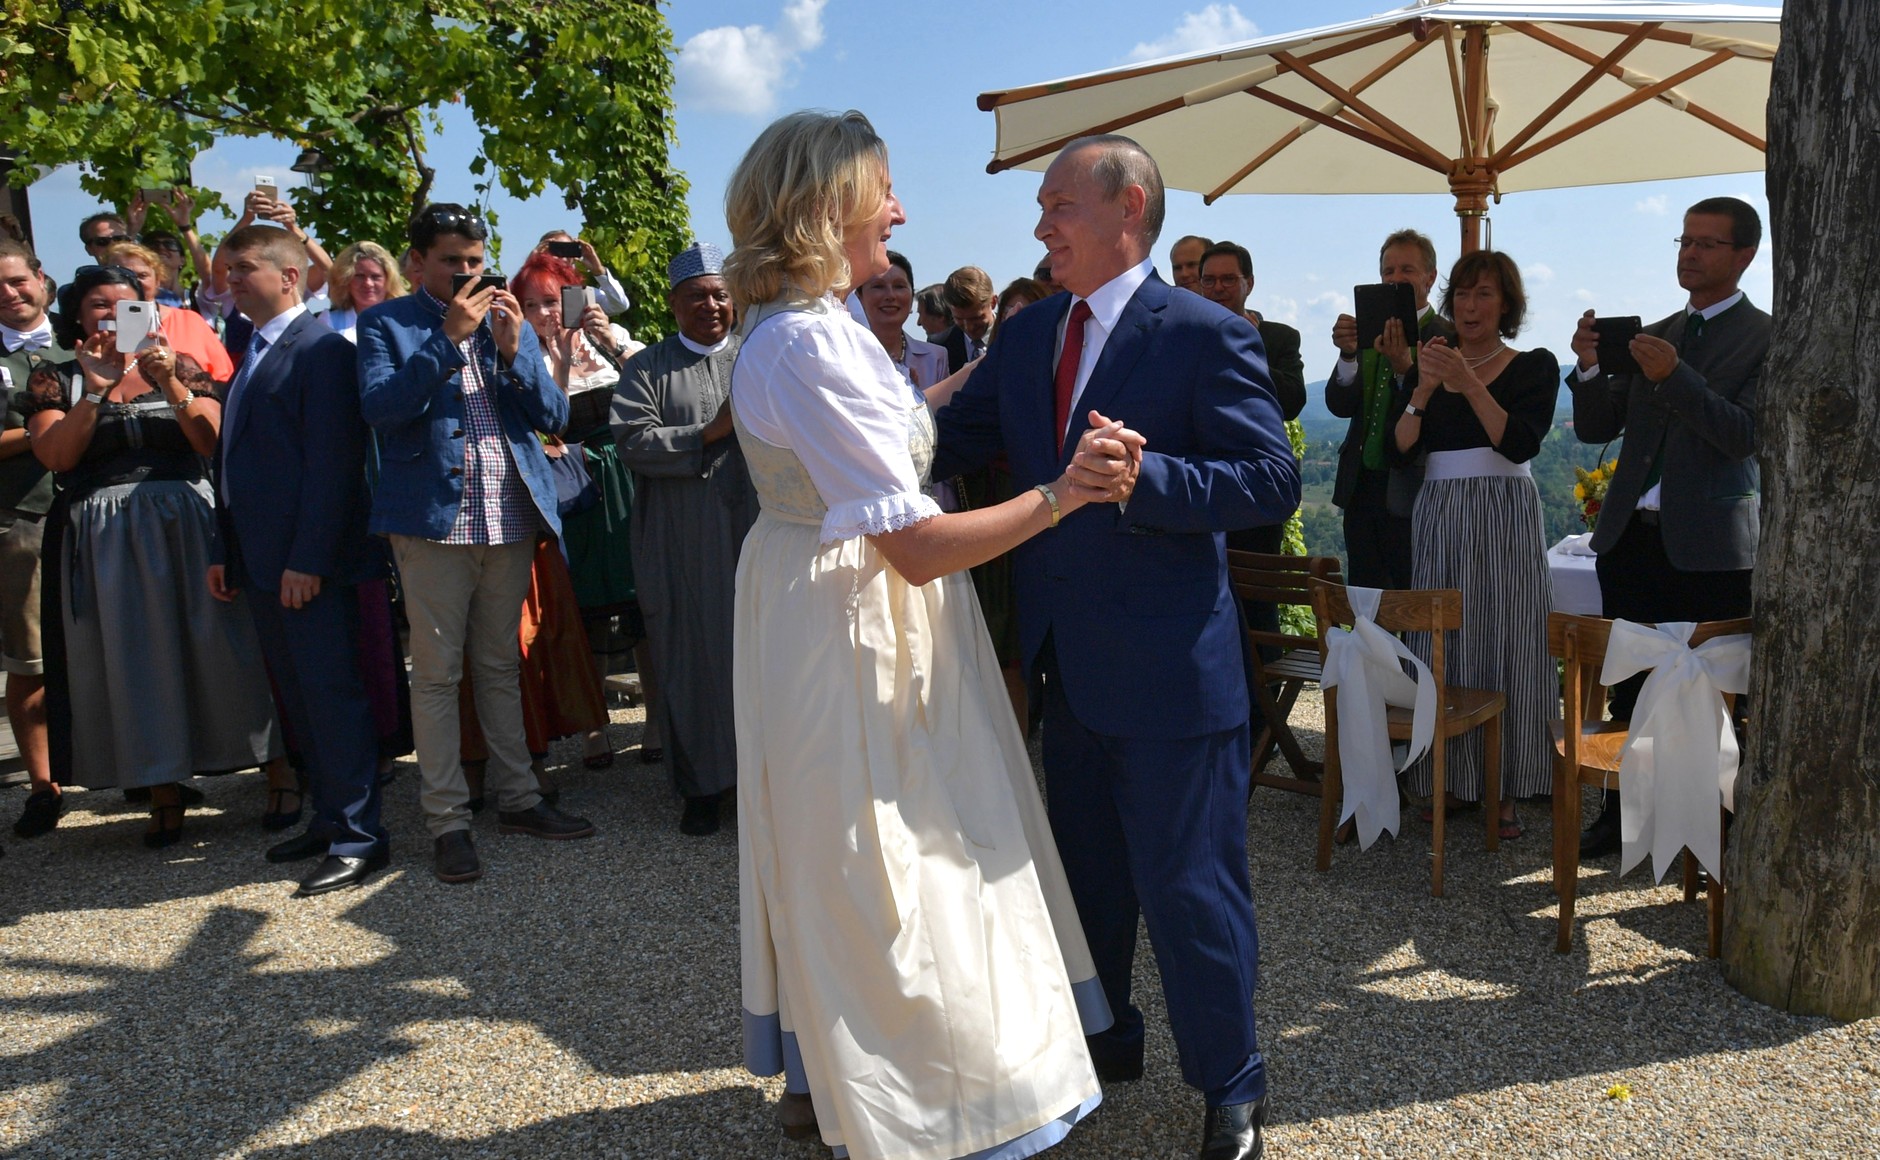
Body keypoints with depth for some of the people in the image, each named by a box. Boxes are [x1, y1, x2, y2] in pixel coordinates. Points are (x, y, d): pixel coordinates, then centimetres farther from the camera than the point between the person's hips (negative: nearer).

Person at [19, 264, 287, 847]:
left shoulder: (178, 366, 10)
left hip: (186, 526, -1)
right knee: (131, 660, 2)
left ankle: (278, 767, 8)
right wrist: (98, 389, -14)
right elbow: (54, 455, -6)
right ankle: (164, 793, 10)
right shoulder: (57, 380, 9)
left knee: (216, 646, -1)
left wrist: (170, 384, -14)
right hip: (104, 539, 1)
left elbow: (215, 443, -3)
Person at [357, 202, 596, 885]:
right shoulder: (386, 323, 2)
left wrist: (514, 351, -9)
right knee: (436, 674, 0)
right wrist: (447, 337, -17)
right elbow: (379, 407, -14)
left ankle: (517, 800, 22)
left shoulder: (508, 322, 13)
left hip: (512, 519, 4)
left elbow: (555, 417, 6)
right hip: (434, 519, -4)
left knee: (501, 669, 13)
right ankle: (447, 822, 7)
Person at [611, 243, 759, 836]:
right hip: (683, 547, -1)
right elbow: (633, 440, -8)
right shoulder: (647, 369, 7)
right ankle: (702, 786, 16)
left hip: (754, 533, 1)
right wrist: (711, 432, -11)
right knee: (692, 659, 4)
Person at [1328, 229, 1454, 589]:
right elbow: (1339, 405, -1)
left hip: (1413, 495, -5)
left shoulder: (1448, 337, -6)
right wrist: (1348, 355, -19)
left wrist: (1404, 367, -34)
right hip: (1362, 491, 5)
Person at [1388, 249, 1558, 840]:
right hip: (1439, 518, 3)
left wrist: (1469, 384, -19)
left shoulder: (1535, 365, 4)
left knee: (1504, 645, -3)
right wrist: (1425, 389, -12)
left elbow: (1521, 443, -12)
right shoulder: (1428, 364, 12)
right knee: (1442, 645, 1)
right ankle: (1447, 780, 11)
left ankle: (1506, 789, 5)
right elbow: (1399, 451, 1)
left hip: (1505, 518, -2)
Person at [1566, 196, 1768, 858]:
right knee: (1629, 692, 10)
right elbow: (1595, 429, 12)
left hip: (1710, 548, -5)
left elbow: (1750, 436, -13)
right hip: (1631, 537, 5)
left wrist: (1674, 377, -22)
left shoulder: (1765, 339, -1)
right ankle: (1625, 812, 20)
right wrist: (1590, 368, -6)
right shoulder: (1651, 337, 15)